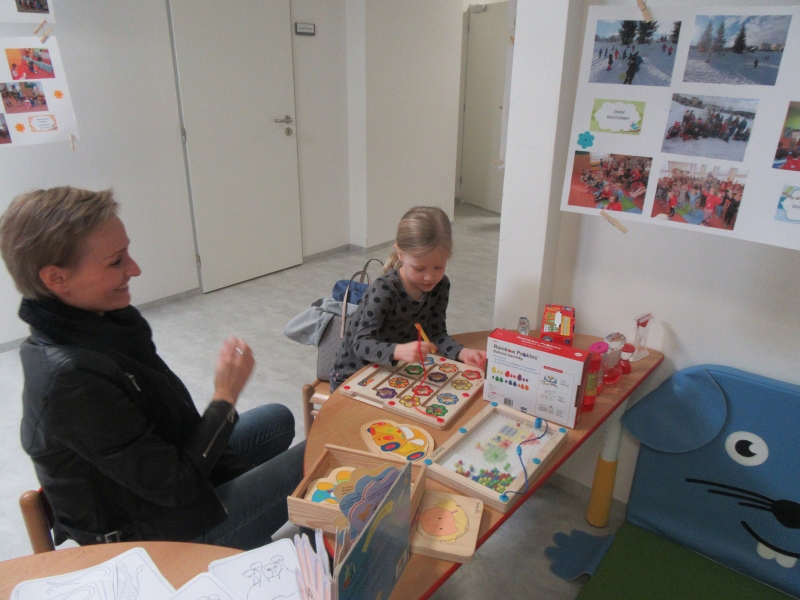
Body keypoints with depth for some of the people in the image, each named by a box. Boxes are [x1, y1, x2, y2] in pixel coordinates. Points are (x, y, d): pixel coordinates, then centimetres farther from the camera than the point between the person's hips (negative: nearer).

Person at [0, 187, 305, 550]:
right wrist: (225, 398, -19)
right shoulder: (70, 378, -35)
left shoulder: (97, 323, -6)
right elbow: (176, 485, -28)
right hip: (157, 536, -9)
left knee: (277, 420, 23)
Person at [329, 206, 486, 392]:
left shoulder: (441, 286, -9)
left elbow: (436, 333, -5)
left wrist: (462, 353, -23)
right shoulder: (384, 290, -27)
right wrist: (398, 351, -51)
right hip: (353, 375, -5)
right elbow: (362, 343, -32)